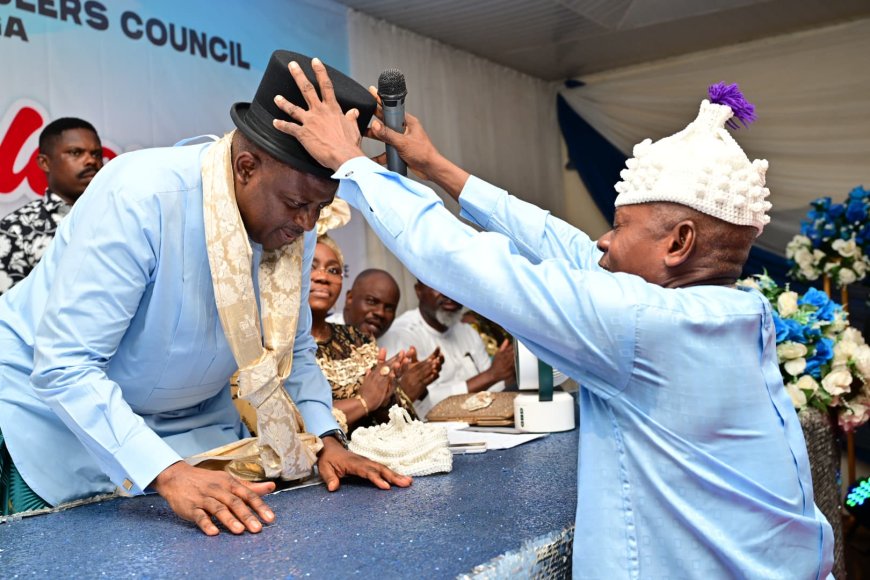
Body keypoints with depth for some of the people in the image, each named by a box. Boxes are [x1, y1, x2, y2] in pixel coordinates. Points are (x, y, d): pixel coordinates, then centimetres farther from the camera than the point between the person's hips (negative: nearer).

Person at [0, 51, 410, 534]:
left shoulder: (294, 227, -12)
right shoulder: (139, 198, -32)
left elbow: (293, 350, 0)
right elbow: (64, 366, -33)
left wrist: (325, 438, -15)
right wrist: (168, 473, -41)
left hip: (188, 416, 5)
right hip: (52, 399, -4)